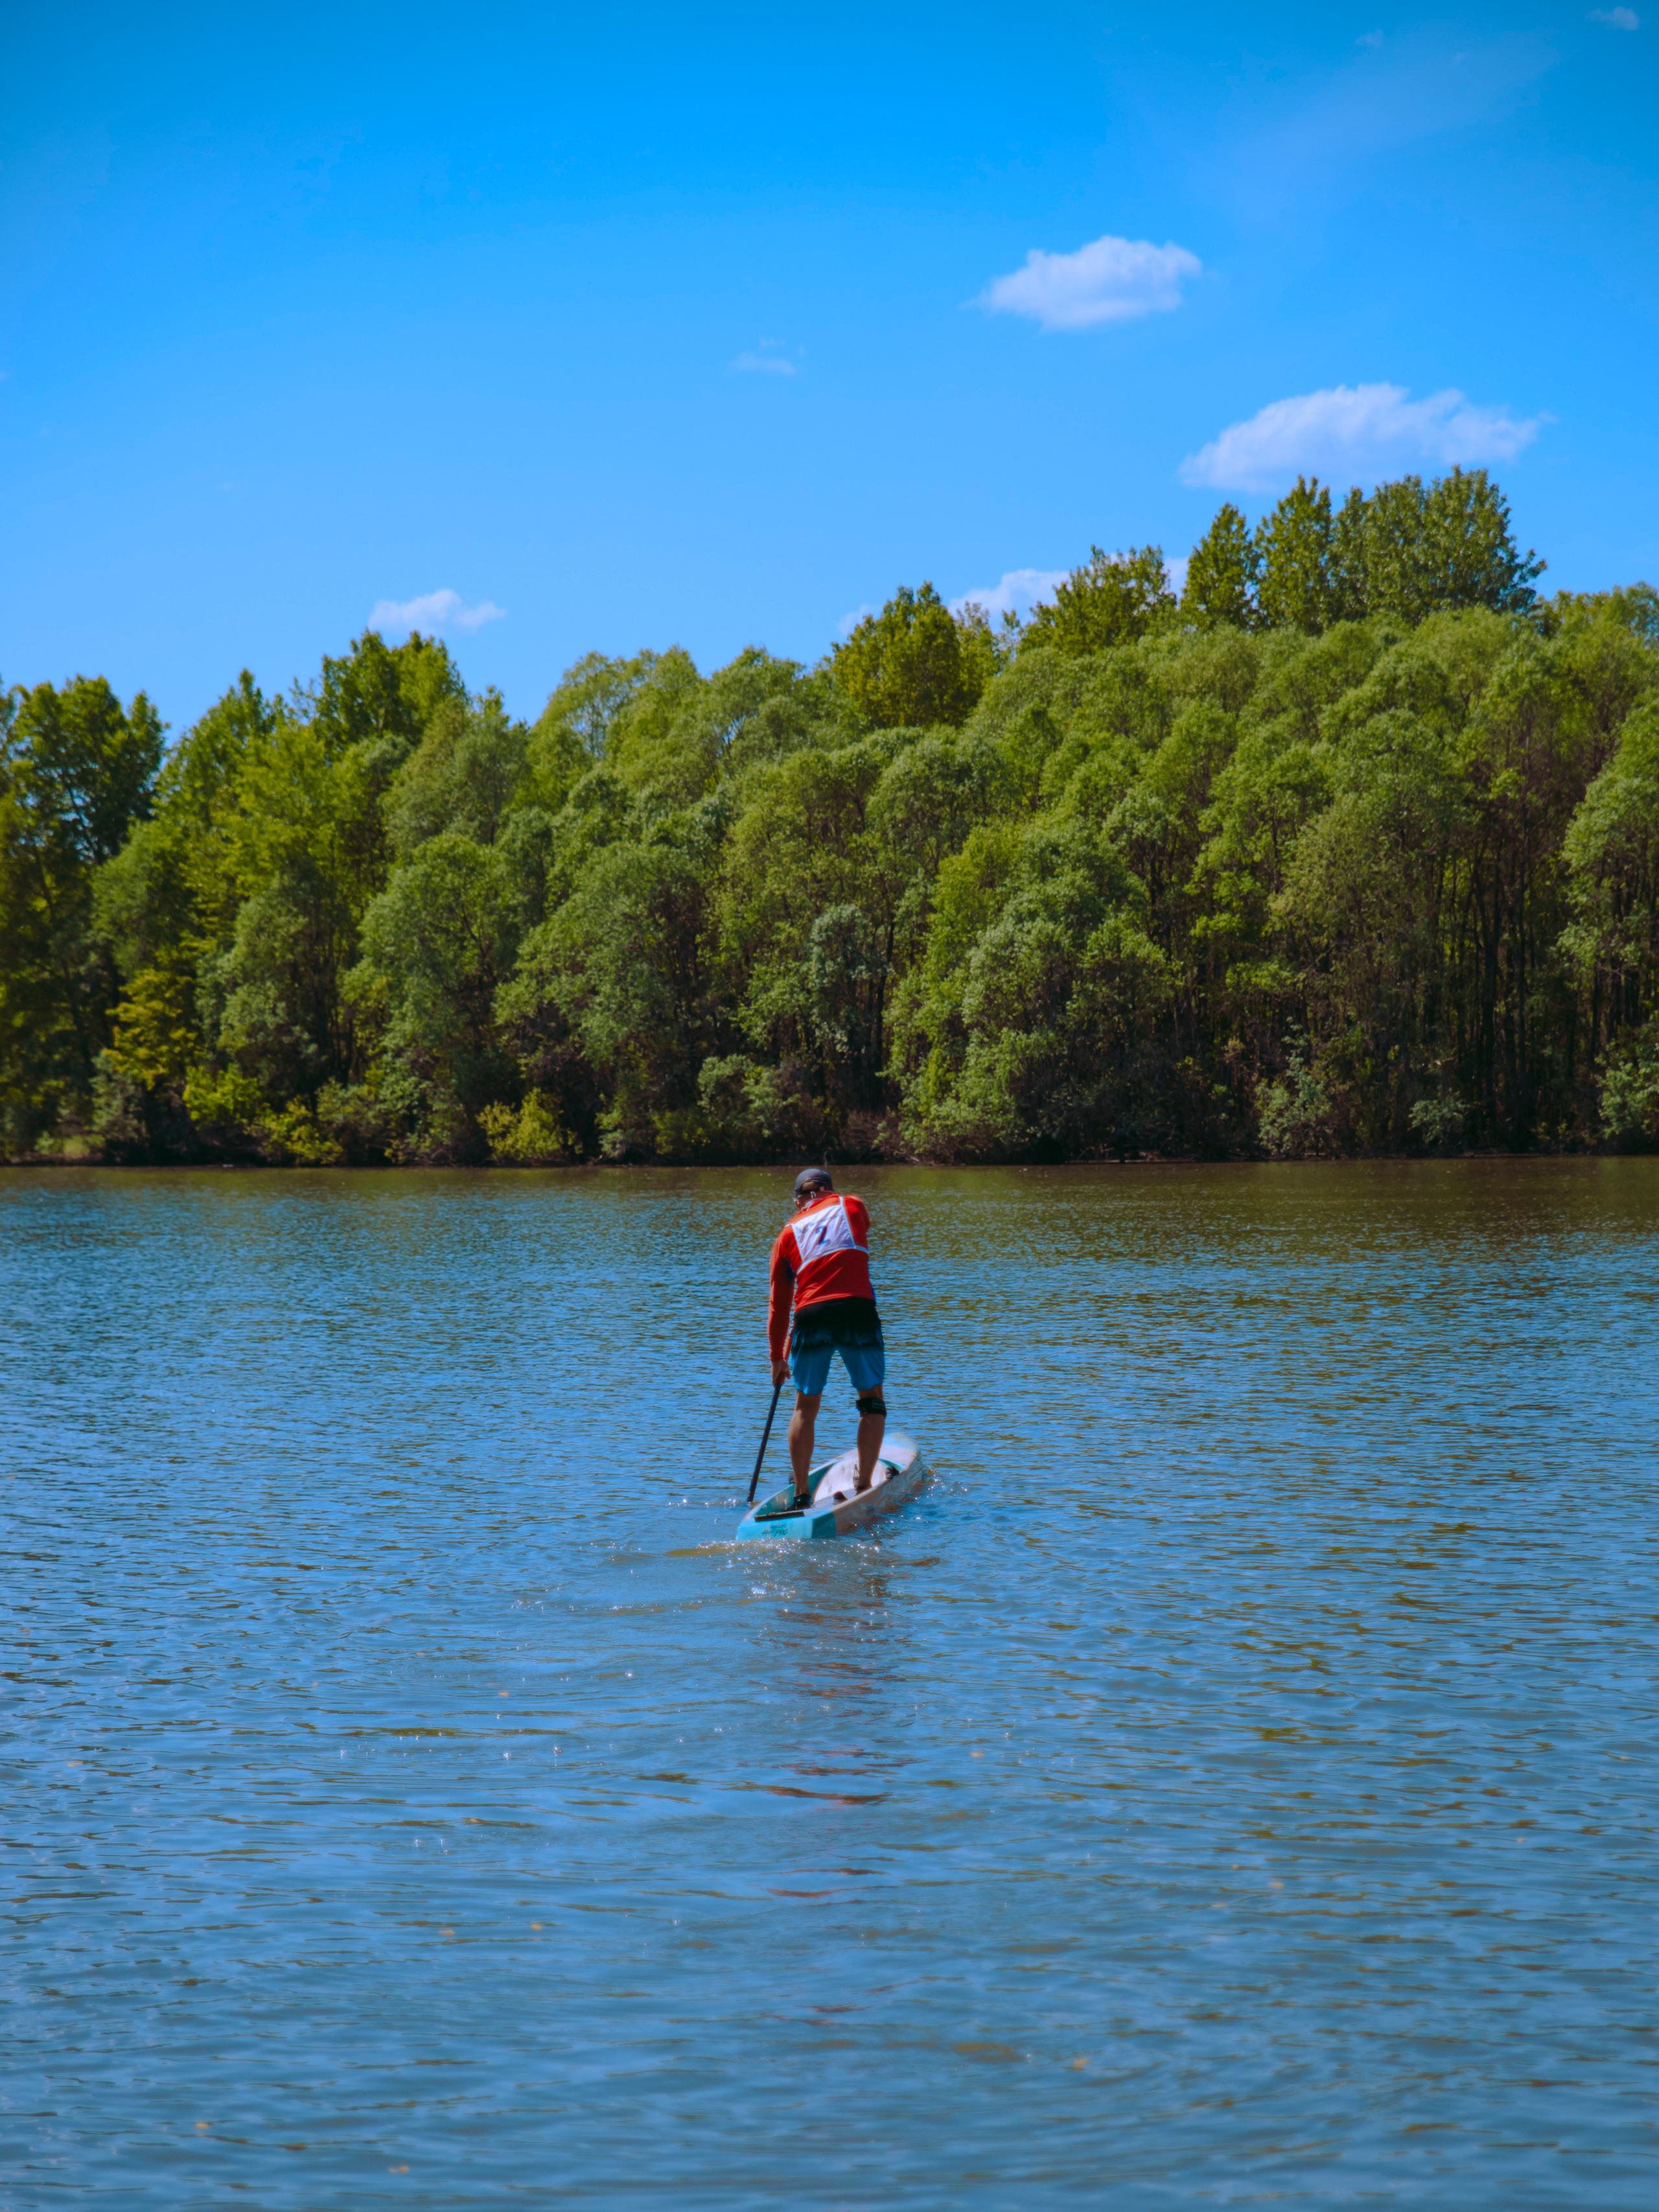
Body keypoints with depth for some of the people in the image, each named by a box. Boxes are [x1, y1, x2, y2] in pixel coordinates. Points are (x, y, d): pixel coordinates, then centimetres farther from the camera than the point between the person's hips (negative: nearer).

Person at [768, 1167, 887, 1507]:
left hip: (810, 1317, 1)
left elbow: (778, 1304, 18)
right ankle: (864, 1486, 8)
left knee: (806, 1406, 15)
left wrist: (777, 1357, 25)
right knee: (872, 1401, 13)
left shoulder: (788, 1234, 17)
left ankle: (802, 1493, 13)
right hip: (858, 1312, -1)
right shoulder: (852, 1207, 15)